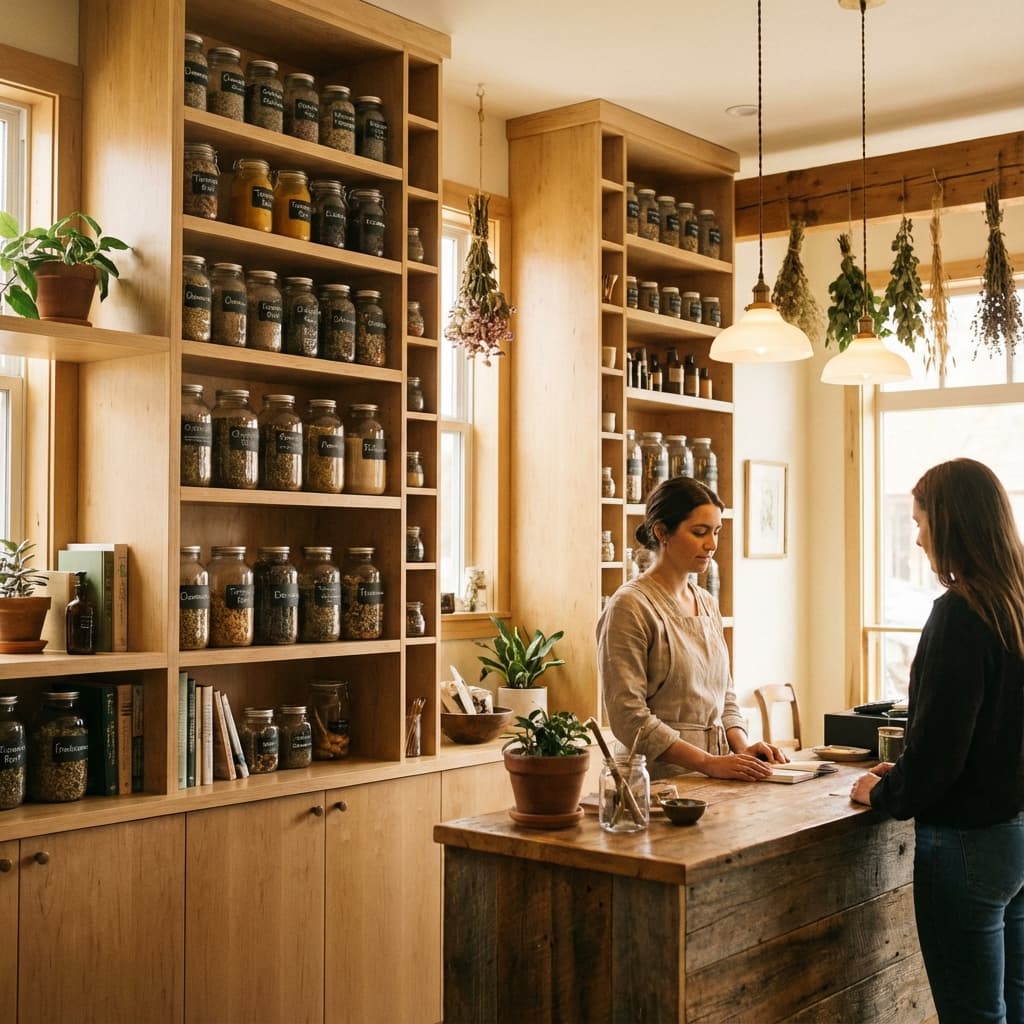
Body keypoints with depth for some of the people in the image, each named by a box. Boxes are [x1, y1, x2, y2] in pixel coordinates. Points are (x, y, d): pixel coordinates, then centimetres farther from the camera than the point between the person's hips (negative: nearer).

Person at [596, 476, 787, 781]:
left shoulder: (708, 604, 15)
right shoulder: (630, 606, -8)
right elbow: (629, 717, -14)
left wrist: (742, 747, 3)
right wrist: (708, 762, -17)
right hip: (659, 776, -5)